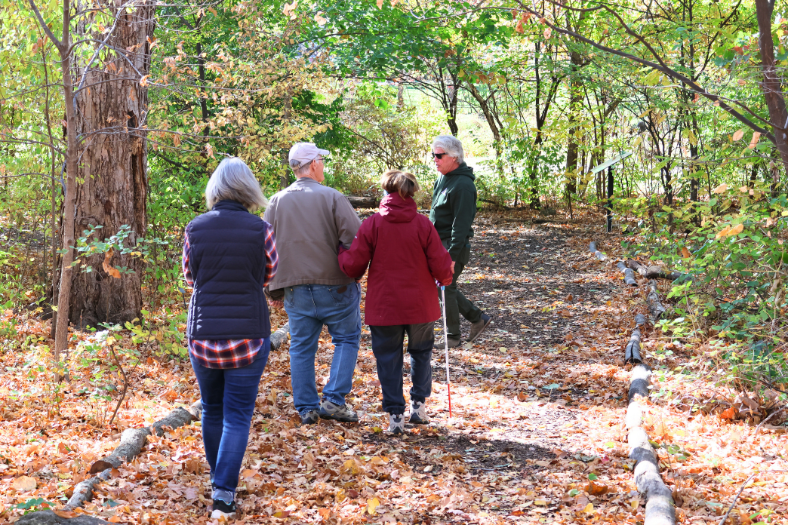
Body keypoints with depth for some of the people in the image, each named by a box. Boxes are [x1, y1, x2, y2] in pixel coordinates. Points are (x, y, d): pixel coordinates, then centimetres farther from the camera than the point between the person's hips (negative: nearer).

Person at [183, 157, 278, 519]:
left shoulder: (195, 229, -3)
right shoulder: (261, 230, -8)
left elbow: (190, 277, 10)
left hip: (202, 335, 2)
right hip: (248, 336, -2)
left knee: (212, 410, 19)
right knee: (237, 415, 3)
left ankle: (218, 480, 32)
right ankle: (224, 493, -5)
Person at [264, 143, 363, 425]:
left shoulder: (277, 202, 5)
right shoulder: (332, 197, -9)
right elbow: (356, 238, -13)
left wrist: (275, 290, 15)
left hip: (295, 288, 4)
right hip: (334, 285, -4)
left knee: (301, 346, 12)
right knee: (346, 338, 11)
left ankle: (307, 408, 15)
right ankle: (334, 399, 2)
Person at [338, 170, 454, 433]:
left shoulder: (372, 224, -9)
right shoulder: (423, 224, -8)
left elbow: (352, 267, -6)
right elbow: (441, 266, -7)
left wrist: (341, 251, 14)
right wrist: (447, 274, 16)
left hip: (383, 305, -1)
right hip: (420, 304, 1)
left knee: (388, 359, 9)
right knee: (421, 352, 23)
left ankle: (395, 415, 7)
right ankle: (419, 404, 21)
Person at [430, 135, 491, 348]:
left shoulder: (462, 185, -19)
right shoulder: (442, 178, 12)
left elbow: (461, 224, -22)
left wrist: (452, 255, -24)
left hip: (453, 246, -9)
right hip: (439, 243, 9)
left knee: (446, 287, -2)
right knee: (444, 287, 13)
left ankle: (452, 337, 11)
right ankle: (477, 318, 24)